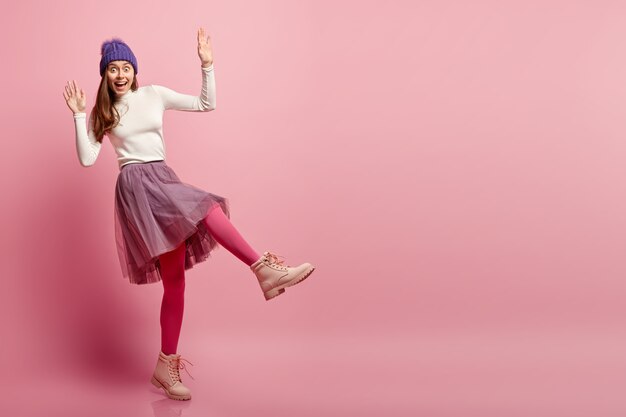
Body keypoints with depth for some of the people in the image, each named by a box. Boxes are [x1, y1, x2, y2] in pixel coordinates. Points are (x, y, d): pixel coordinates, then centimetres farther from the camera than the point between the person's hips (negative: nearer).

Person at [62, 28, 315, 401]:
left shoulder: (154, 95, 13)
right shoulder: (103, 112, 10)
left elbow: (207, 105, 11)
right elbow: (87, 159, 0)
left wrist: (207, 65, 2)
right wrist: (79, 116, -3)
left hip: (163, 179, 4)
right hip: (136, 184, -4)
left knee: (175, 280, 0)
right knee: (207, 207, -31)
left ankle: (167, 365, 5)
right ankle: (264, 267, -35)